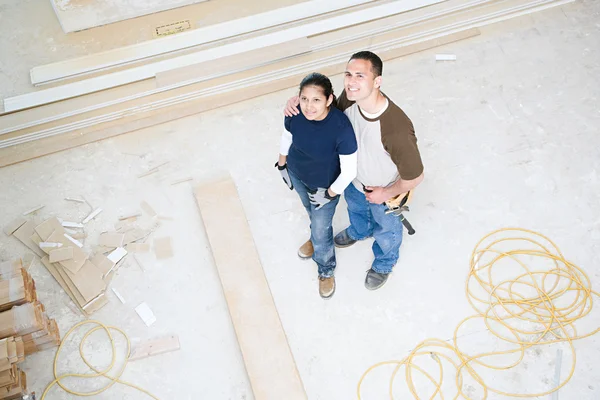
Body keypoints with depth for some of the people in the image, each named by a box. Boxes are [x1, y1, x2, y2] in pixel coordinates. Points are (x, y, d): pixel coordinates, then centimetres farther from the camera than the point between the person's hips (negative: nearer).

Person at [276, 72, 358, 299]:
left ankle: (326, 270, 44)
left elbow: (349, 171, -27)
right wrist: (282, 166, 9)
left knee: (322, 229, 13)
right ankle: (316, 237, 66)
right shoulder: (295, 115, -26)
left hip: (325, 185, -4)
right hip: (297, 175, 4)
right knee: (311, 212, 32)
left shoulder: (341, 128, -39)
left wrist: (329, 194, -17)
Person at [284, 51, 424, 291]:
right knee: (355, 208, 38)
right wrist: (298, 101, -20)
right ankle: (360, 231, 75)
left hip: (385, 192, -5)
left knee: (385, 231, 28)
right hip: (355, 180, 5)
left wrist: (386, 194, -17)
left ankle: (385, 263, 63)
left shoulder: (397, 129, -46)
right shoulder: (350, 99, -26)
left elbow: (414, 177, -32)